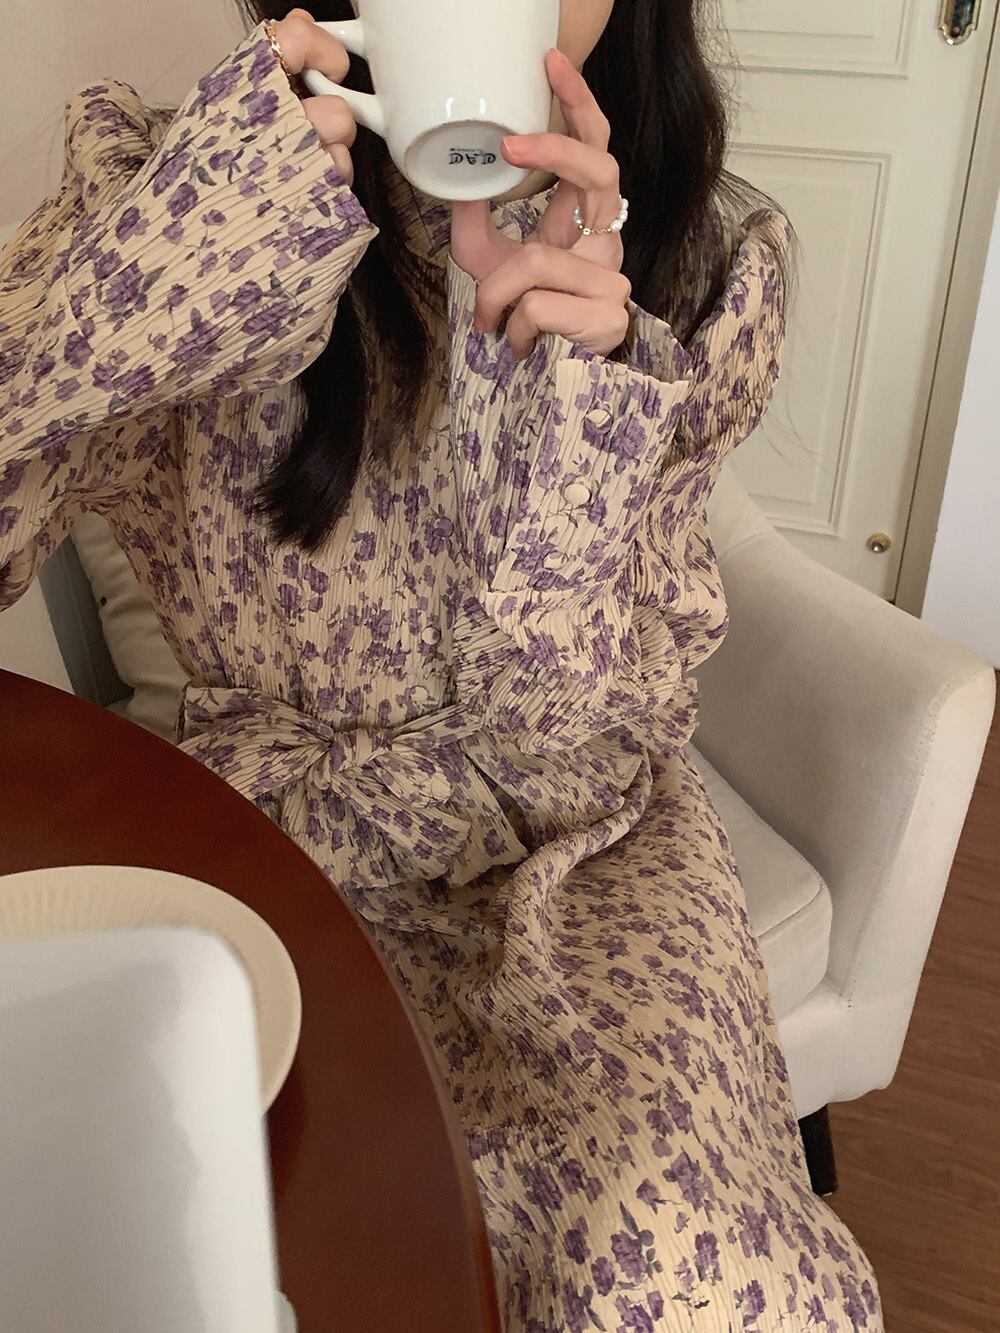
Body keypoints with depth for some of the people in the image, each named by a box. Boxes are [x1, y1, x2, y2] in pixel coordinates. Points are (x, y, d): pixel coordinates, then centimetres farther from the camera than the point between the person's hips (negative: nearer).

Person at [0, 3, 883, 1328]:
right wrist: (158, 272, -35)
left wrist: (569, 403, -29)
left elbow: (561, 720, -11)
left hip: (582, 837, 2)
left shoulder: (709, 258, -7)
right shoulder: (165, 182, -10)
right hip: (285, 821, 0)